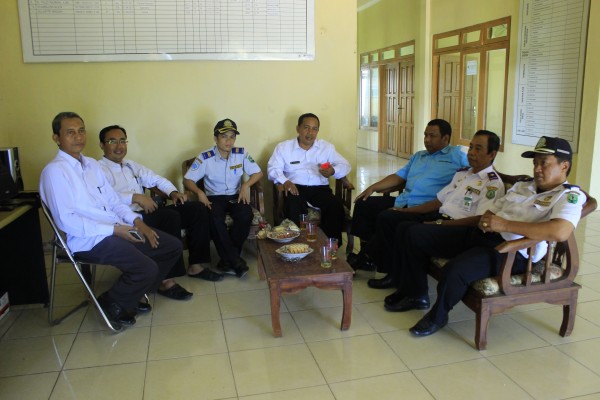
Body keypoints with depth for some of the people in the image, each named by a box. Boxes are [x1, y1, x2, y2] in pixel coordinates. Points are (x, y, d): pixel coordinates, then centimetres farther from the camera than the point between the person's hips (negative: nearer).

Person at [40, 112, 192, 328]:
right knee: (147, 268, -25)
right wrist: (115, 229, -19)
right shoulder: (54, 171, -11)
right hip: (89, 240, -8)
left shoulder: (92, 164, 15)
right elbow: (67, 221, -18)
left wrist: (136, 220, -2)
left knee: (173, 246, 2)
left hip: (117, 229, 8)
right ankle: (112, 302, 3)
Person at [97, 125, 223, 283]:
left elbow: (156, 179, 24)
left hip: (146, 213, 8)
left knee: (197, 208, -3)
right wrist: (136, 197, -30)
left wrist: (173, 193, 5)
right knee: (171, 216, -33)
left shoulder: (131, 165, 22)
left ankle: (195, 265, -2)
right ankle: (166, 278, -25)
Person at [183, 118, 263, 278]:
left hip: (235, 196, 2)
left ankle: (227, 260, -16)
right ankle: (235, 261, -24)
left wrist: (246, 185, -16)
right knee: (214, 218, -36)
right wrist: (199, 192, -25)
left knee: (246, 215, -32)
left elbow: (258, 173, 4)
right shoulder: (205, 157, -7)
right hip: (214, 197, -2)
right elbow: (187, 179, -5)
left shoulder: (241, 153, -1)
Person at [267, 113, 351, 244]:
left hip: (320, 188, 2)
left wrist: (333, 171, -12)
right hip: (295, 188, -2)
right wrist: (285, 181, -20)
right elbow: (273, 168, 3)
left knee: (336, 204, -28)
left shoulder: (327, 147, 17)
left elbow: (345, 165, 13)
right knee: (294, 206, -36)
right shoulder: (283, 147, 12)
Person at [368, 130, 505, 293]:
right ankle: (393, 275, 5)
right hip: (438, 216, 9)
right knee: (386, 217, -1)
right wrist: (404, 211, 13)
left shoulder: (493, 184, -7)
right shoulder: (462, 173, 19)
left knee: (405, 228, -29)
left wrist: (439, 224, -23)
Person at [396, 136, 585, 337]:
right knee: (414, 234, 0)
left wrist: (504, 224, -23)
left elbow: (560, 232, -24)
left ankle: (437, 316, -5)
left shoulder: (570, 195, -3)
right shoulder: (522, 186, 23)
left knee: (456, 269, -37)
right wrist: (484, 220, 0)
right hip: (480, 234, 9)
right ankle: (416, 294, 15)